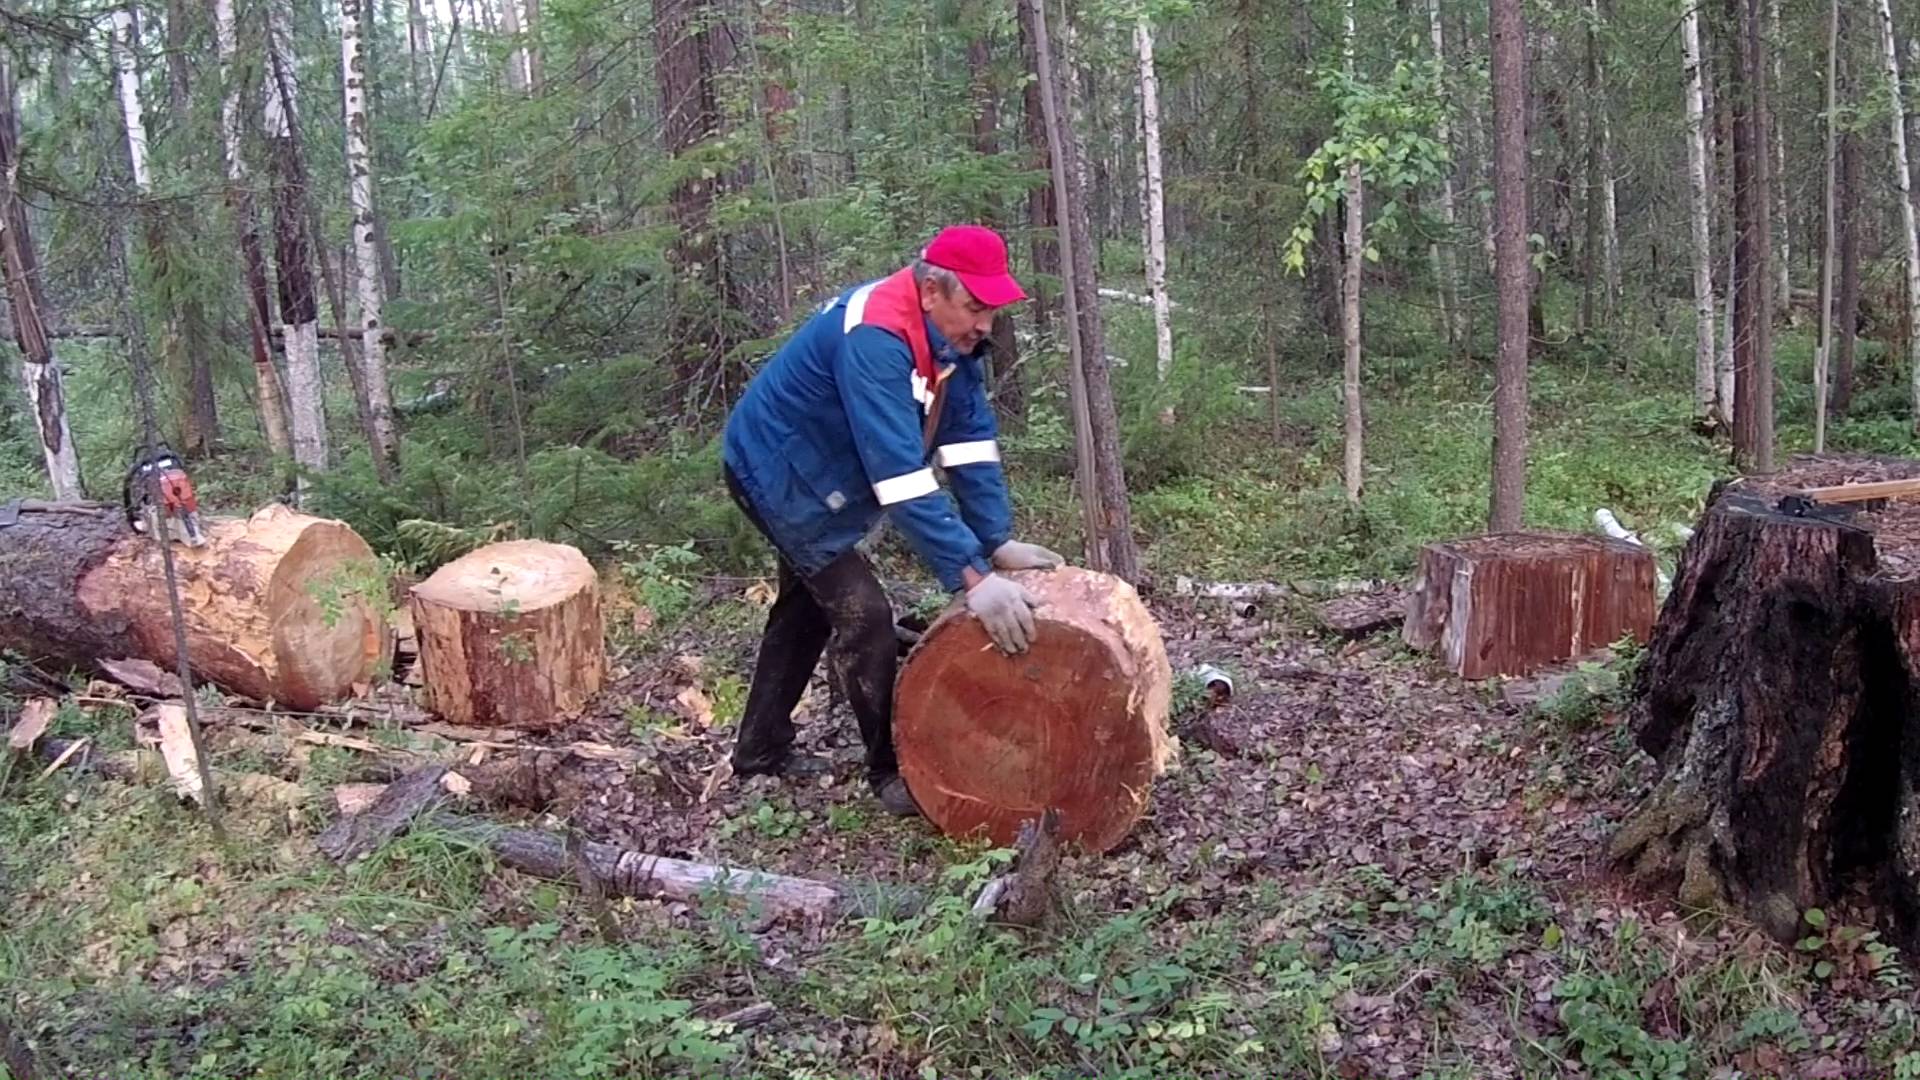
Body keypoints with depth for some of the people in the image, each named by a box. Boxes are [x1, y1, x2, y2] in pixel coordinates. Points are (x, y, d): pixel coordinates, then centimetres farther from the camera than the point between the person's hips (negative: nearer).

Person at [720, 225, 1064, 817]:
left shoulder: (949, 332, -10)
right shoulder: (874, 340, -36)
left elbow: (970, 438, -7)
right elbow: (901, 474, -43)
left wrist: (999, 542, -13)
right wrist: (973, 577, -45)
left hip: (812, 471, 10)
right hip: (777, 472, -10)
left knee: (807, 604, 21)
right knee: (864, 614, -12)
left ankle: (761, 748, 37)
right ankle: (890, 773, 3)